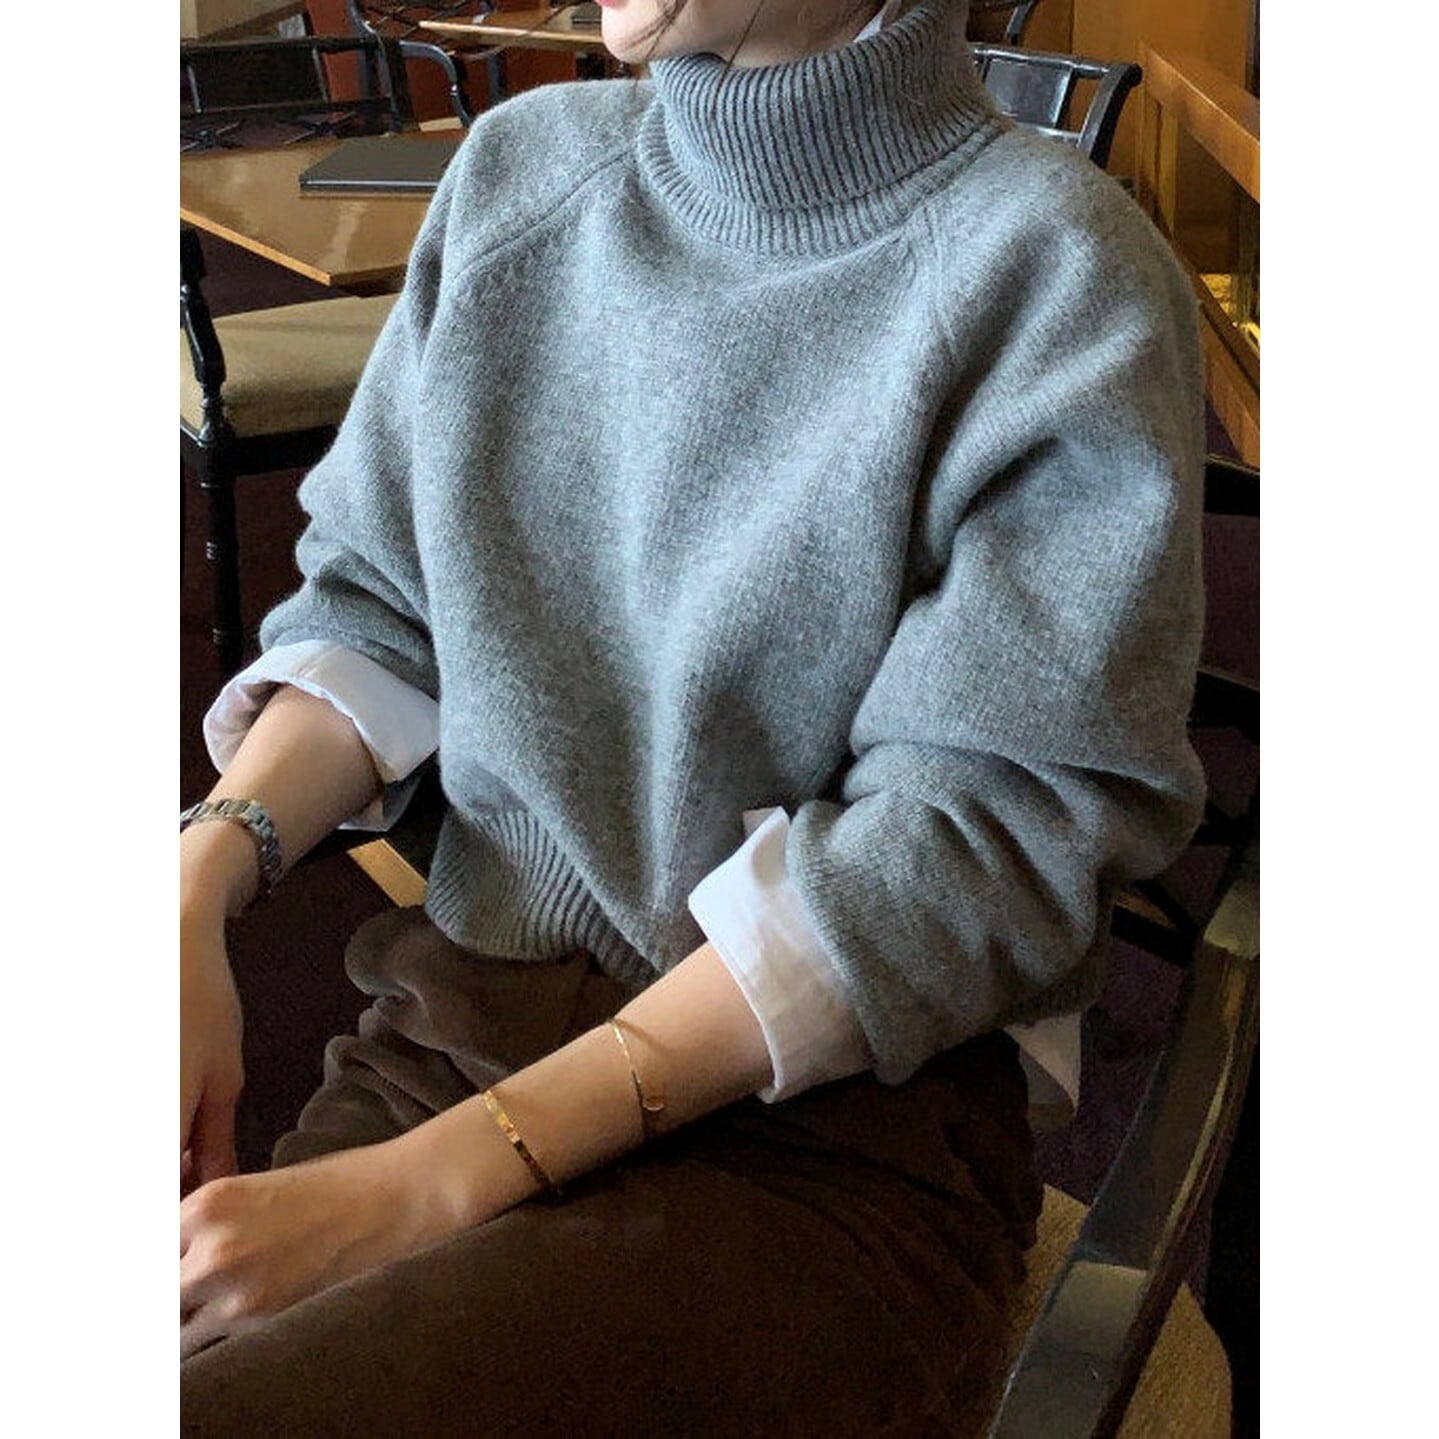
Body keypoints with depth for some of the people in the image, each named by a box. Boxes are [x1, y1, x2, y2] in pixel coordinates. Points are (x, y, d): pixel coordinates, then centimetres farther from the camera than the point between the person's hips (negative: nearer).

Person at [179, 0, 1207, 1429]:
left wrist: (433, 1178, -18)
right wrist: (201, 880, -9)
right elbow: (376, 606, 12)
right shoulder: (523, 165, 8)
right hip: (450, 1028, 5)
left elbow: (971, 839, -14)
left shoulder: (1063, 275, -9)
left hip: (834, 1115, -4)